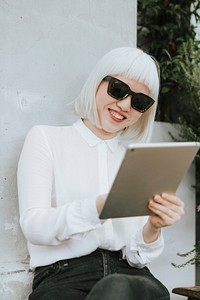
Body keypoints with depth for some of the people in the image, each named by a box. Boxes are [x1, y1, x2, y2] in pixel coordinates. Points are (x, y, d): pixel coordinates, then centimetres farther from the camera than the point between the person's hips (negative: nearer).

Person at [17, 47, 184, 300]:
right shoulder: (45, 138, 8)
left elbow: (136, 256, 9)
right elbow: (33, 226, -7)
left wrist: (153, 228, -14)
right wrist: (97, 208, -24)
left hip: (128, 276, 2)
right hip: (62, 276, -2)